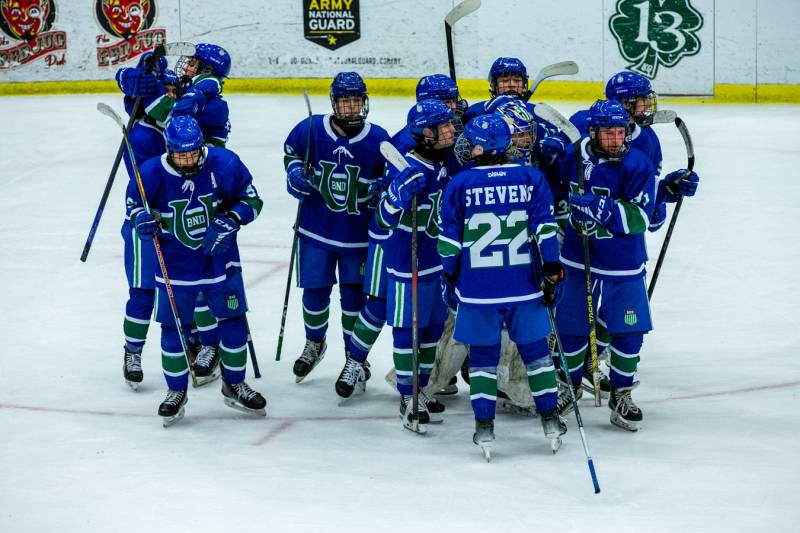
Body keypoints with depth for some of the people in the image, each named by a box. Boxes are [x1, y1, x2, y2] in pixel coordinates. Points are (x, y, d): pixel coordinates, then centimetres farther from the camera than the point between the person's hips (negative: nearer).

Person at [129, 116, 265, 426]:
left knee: (233, 322, 10)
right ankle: (176, 391, 22)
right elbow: (134, 202, 0)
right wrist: (142, 218, -22)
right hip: (175, 266, -1)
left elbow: (251, 199, -6)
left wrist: (228, 221, -23)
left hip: (220, 258, 1)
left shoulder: (224, 164, -18)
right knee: (174, 329, 4)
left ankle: (234, 386, 29)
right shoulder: (152, 174, -18)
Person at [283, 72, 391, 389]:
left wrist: (380, 188, -17)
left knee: (354, 295, 5)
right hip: (316, 230, 1)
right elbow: (291, 151, 11)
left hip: (359, 234, -1)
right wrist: (295, 173, -8)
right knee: (315, 290, 10)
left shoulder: (377, 139, -11)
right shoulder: (311, 130, -9)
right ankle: (314, 344, 37)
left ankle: (355, 356, 23)